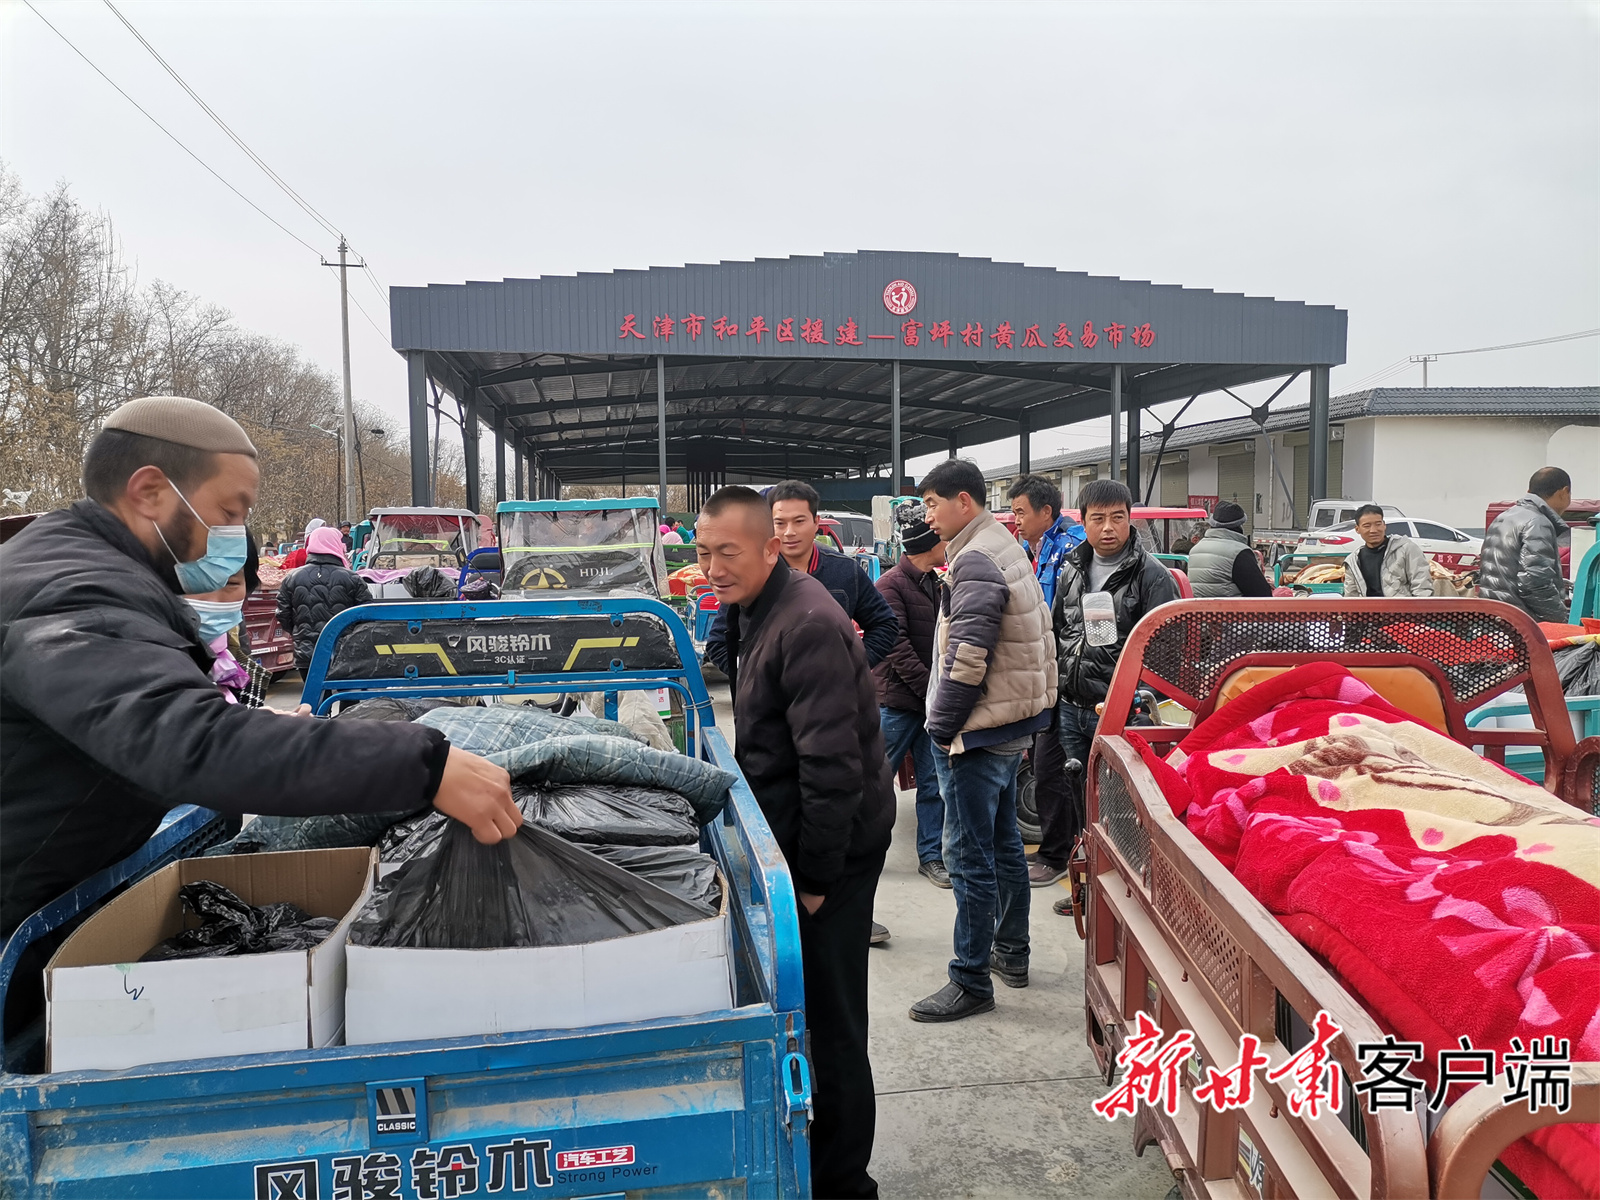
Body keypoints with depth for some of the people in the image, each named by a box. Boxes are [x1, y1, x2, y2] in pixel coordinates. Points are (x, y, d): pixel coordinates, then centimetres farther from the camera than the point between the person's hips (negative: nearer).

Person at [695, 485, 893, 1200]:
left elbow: (831, 765, -25)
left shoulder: (808, 627, -23)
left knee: (830, 1019, 3)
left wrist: (816, 877, -20)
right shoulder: (751, 610, 9)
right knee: (811, 1002, 21)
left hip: (834, 845, -9)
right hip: (792, 829, 9)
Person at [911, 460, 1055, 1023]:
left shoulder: (975, 563, -18)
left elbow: (967, 656, -24)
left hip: (976, 732, -11)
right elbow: (1037, 636, 18)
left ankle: (971, 981, 7)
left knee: (969, 855, -3)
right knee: (1003, 842, 20)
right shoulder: (1007, 549, 14)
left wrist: (942, 727, -14)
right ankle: (1011, 952, 34)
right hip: (1011, 724, 11)